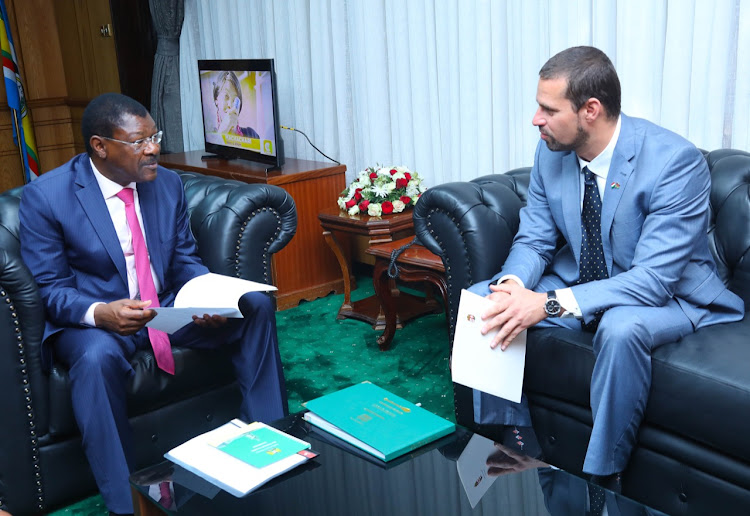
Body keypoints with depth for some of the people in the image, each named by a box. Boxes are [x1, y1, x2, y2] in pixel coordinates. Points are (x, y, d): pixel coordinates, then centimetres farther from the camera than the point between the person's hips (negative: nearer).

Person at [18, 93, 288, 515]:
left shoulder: (168, 183, 3)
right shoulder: (45, 196, -11)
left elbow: (185, 260, 9)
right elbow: (49, 288, -9)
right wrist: (100, 313, -31)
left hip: (169, 306, 5)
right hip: (96, 319, -4)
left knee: (256, 304, -15)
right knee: (97, 357, -39)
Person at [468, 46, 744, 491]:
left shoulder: (675, 162, -26)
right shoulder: (551, 152, -7)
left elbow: (654, 279, -30)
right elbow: (533, 239, 0)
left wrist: (549, 303, -40)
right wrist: (512, 285, -24)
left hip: (669, 292, -6)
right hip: (580, 281, 6)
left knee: (621, 328, -39)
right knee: (482, 301, -11)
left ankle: (603, 479, -17)